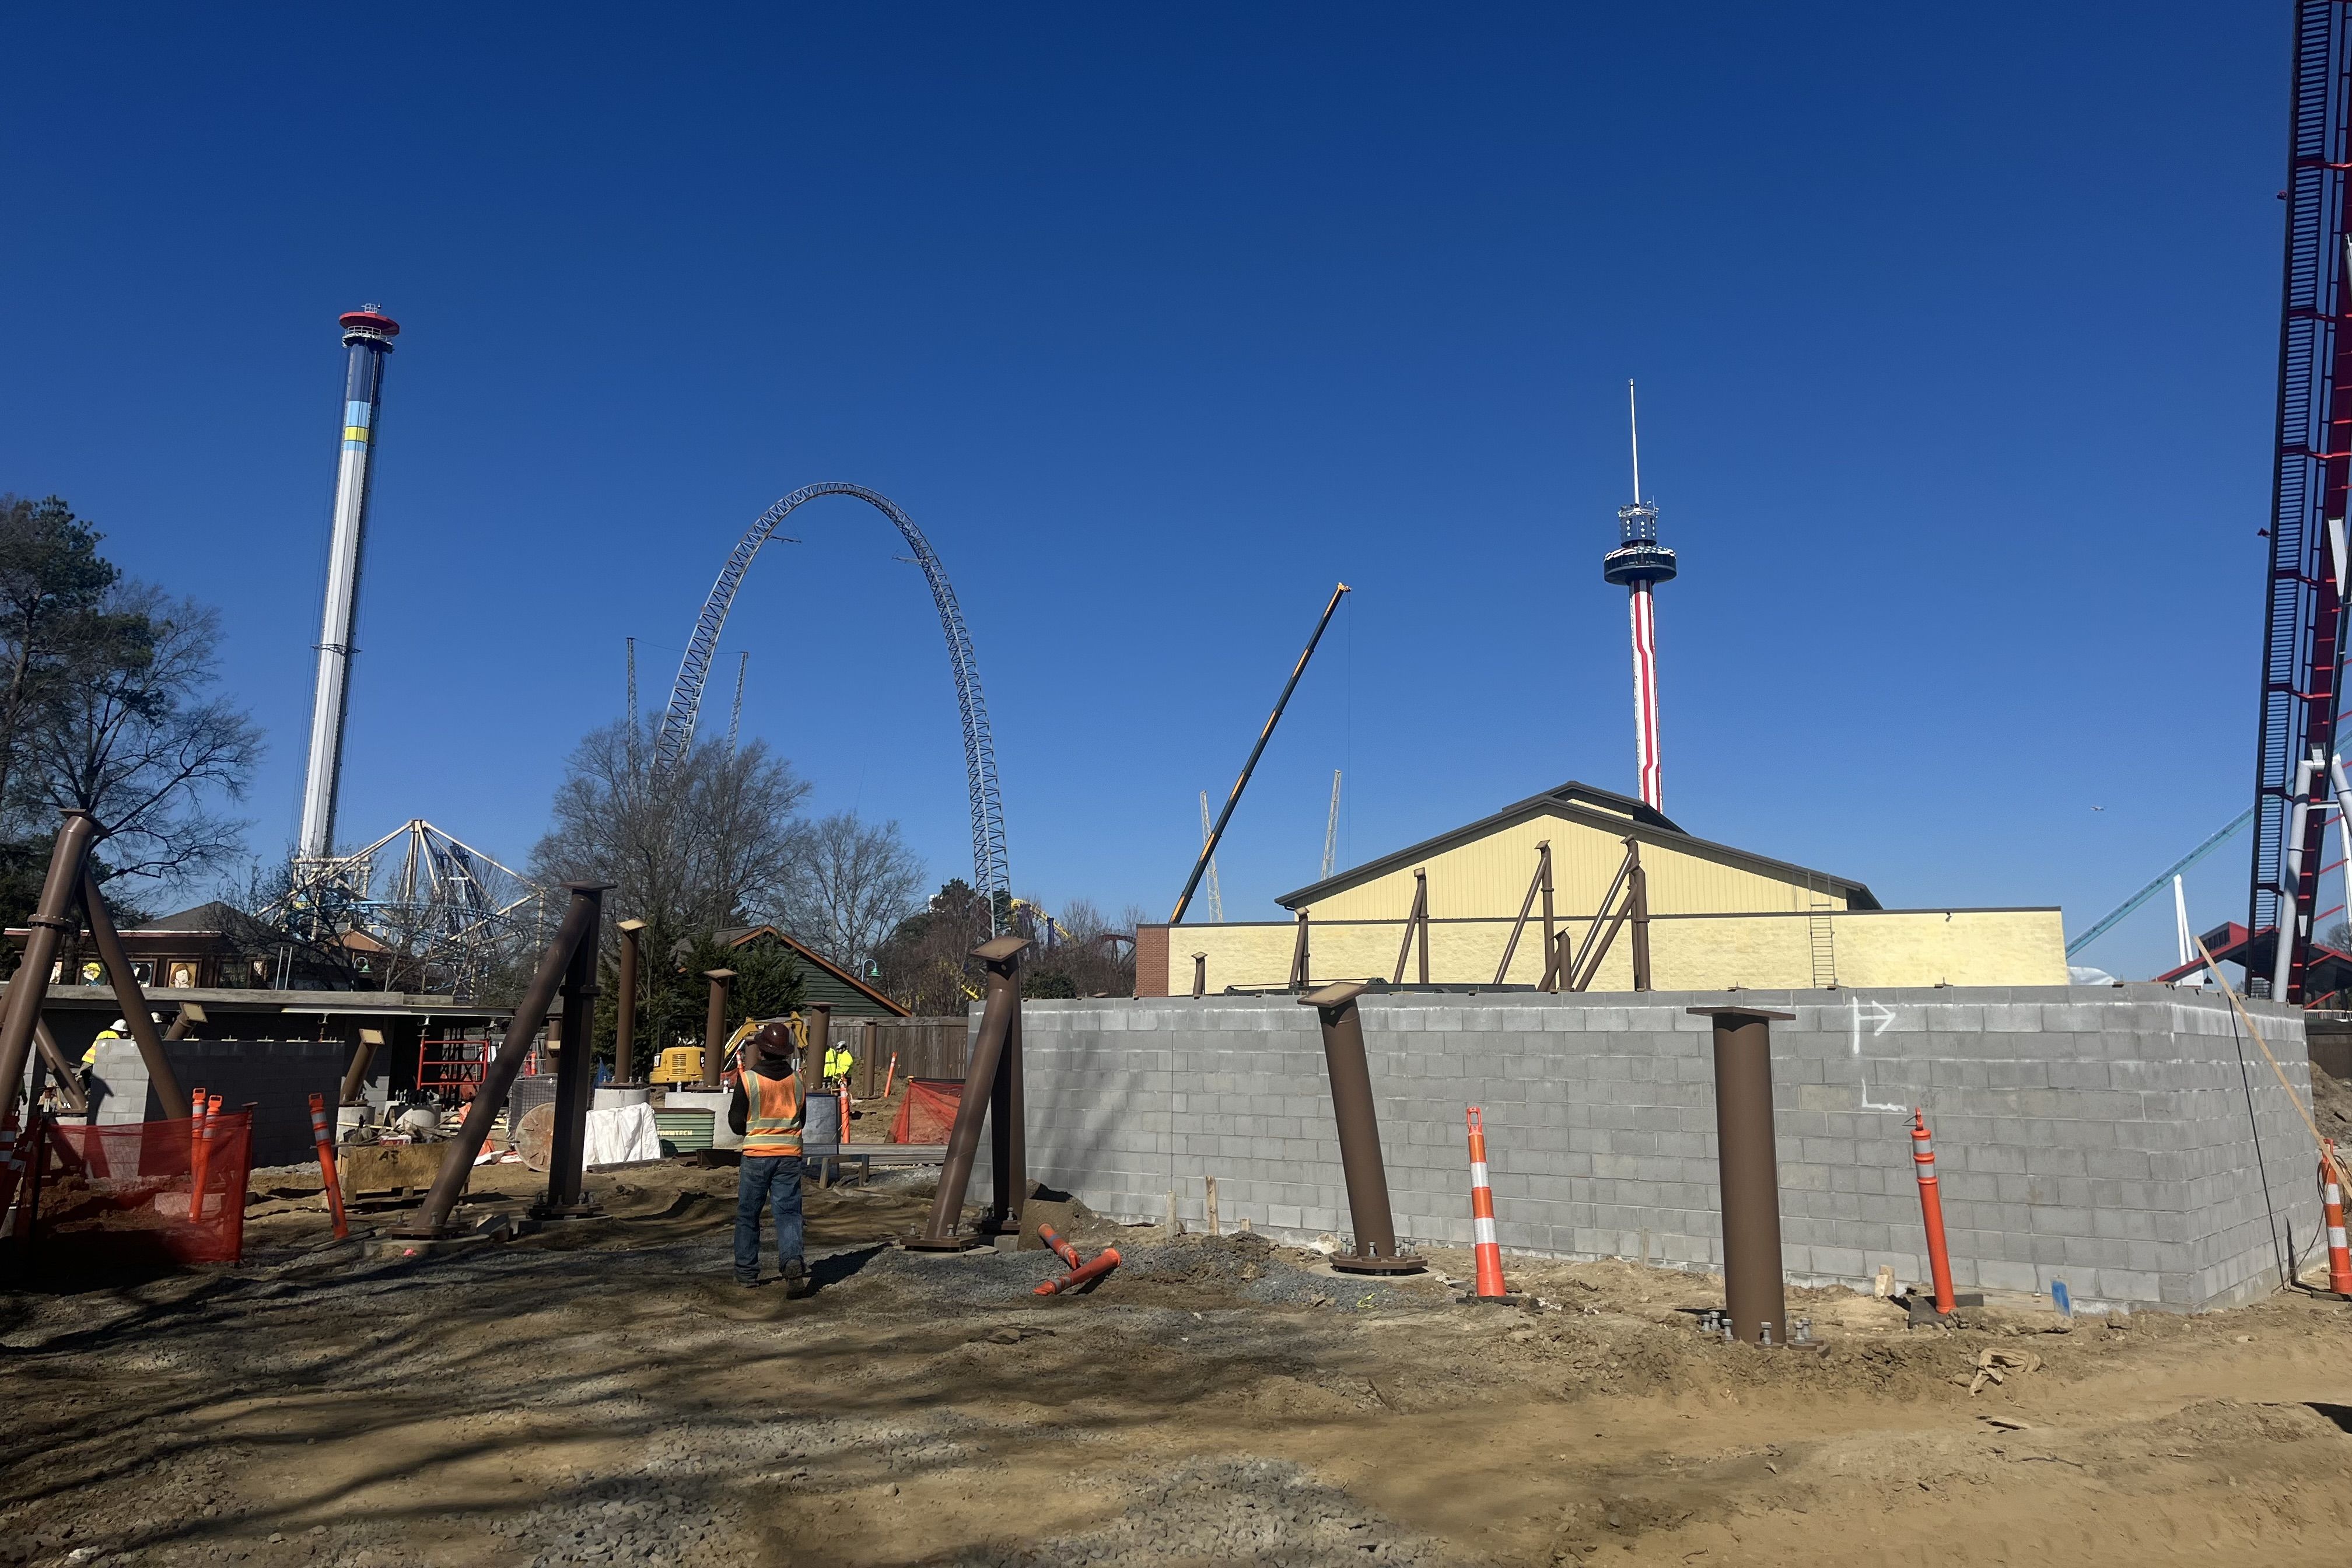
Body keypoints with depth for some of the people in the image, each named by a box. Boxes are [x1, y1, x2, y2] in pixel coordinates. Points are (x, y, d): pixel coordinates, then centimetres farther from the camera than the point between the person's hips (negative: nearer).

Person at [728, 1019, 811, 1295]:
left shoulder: (748, 1079, -10)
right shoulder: (797, 1080, 0)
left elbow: (737, 1123, -3)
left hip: (756, 1155, -2)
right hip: (790, 1154, 2)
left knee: (748, 1214, 12)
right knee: (788, 1212, 3)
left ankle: (746, 1272, 19)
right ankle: (792, 1261, -19)